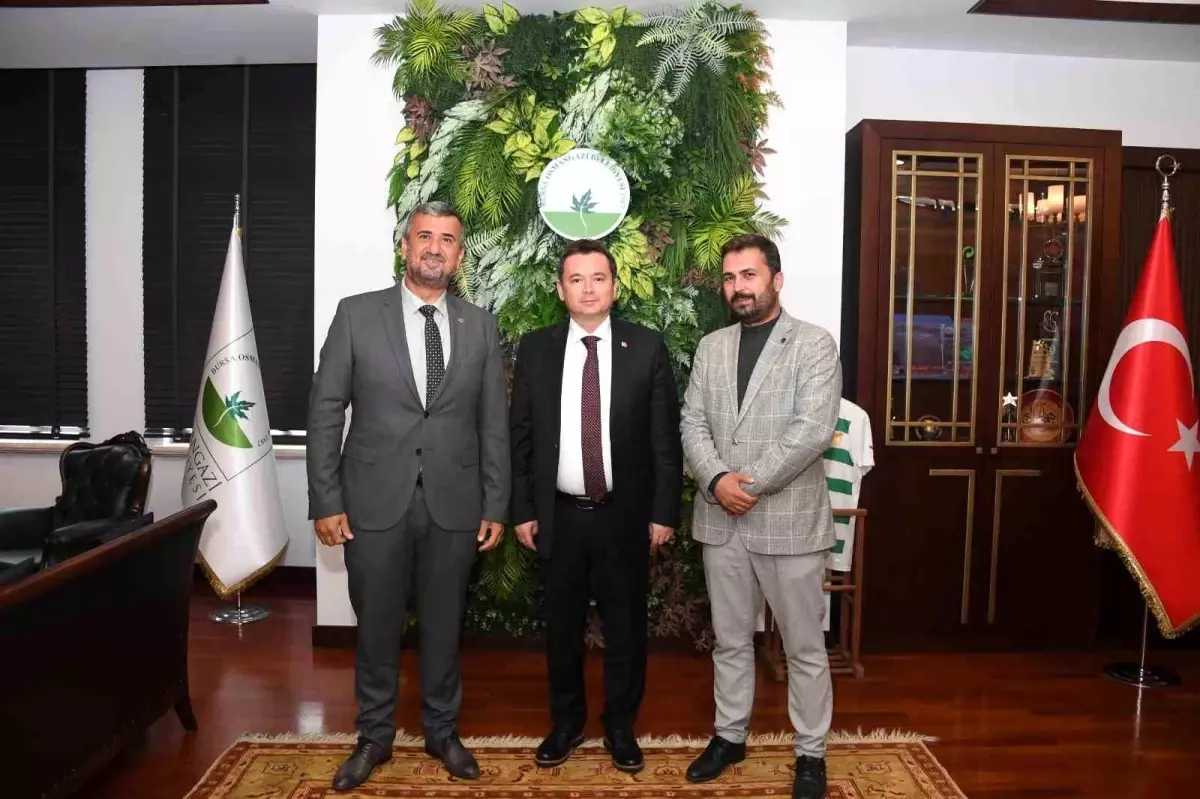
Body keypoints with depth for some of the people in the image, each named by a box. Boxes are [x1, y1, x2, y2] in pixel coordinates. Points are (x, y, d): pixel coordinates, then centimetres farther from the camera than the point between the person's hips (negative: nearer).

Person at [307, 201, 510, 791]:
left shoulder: (480, 326, 5)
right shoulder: (357, 314, 0)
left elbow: (494, 423, 5)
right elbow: (325, 412, -1)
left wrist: (495, 506, 2)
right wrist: (325, 501, -6)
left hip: (454, 505, 1)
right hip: (374, 502, -1)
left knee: (443, 626, 14)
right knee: (377, 628, 12)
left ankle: (442, 731, 34)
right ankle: (374, 737, 32)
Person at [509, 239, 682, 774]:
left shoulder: (647, 348, -3)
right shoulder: (535, 349, 1)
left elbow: (666, 438, -2)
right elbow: (520, 436, 3)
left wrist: (664, 512, -5)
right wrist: (522, 510, -1)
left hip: (625, 515, -1)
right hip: (559, 515, 1)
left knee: (625, 627, 12)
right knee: (562, 627, 14)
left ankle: (620, 727, 32)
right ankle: (566, 722, 35)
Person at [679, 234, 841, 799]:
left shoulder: (815, 344, -5)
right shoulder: (710, 347, 10)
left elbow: (813, 430, -16)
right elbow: (692, 424, 4)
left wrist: (749, 484, -16)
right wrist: (717, 480, -14)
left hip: (789, 520, -4)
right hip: (720, 520, 4)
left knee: (804, 646, 9)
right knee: (730, 640, 17)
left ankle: (810, 752, 25)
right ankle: (729, 735, 34)